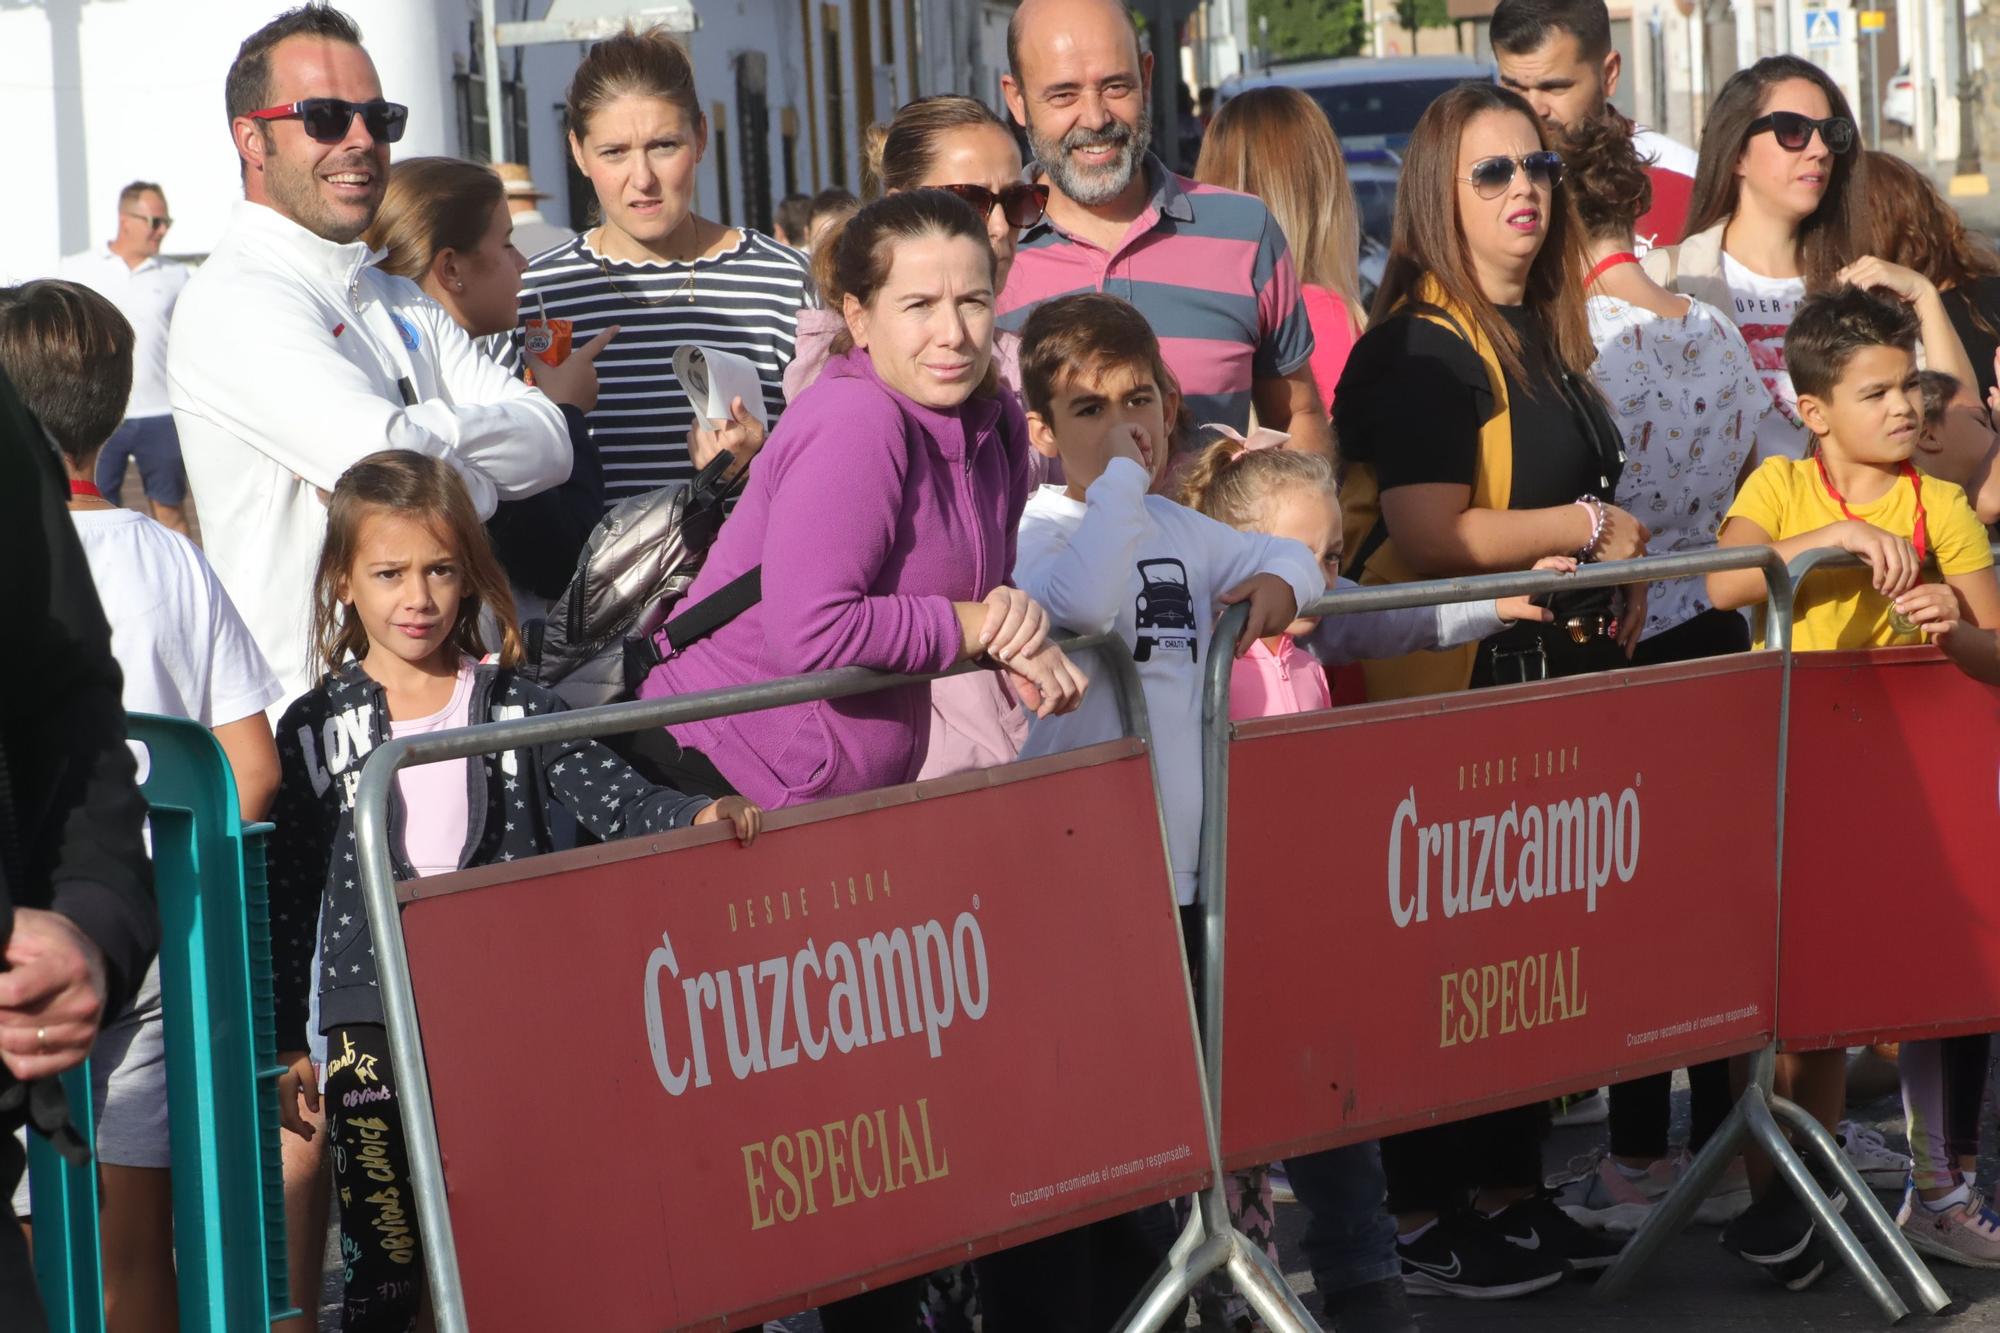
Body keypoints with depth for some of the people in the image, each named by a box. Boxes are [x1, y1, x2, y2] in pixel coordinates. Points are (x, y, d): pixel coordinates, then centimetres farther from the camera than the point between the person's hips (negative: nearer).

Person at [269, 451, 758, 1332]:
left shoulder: (517, 709, 5)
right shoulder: (316, 729, 3)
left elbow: (611, 796, -2)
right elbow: (288, 897, 6)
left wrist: (697, 815, -23)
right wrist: (282, 1044, 5)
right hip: (372, 1032, -1)